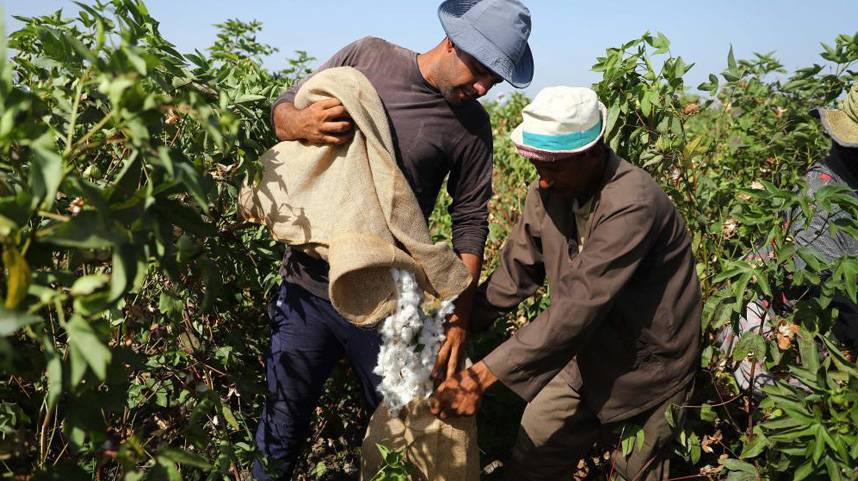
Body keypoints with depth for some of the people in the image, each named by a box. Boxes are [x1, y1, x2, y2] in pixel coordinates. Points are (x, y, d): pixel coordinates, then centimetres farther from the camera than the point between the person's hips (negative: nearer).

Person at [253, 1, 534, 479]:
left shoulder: (471, 126, -1)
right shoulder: (367, 55, 0)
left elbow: (470, 220, 0)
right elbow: (283, 107, 6)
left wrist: (460, 314, -9)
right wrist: (302, 124, -19)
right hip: (309, 285, 1)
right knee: (282, 429, 9)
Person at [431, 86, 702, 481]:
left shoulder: (632, 204, -30)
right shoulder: (546, 193, -8)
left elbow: (578, 306, -36)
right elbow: (513, 277, 0)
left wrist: (483, 375, -39)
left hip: (646, 370, -6)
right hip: (589, 358, 6)